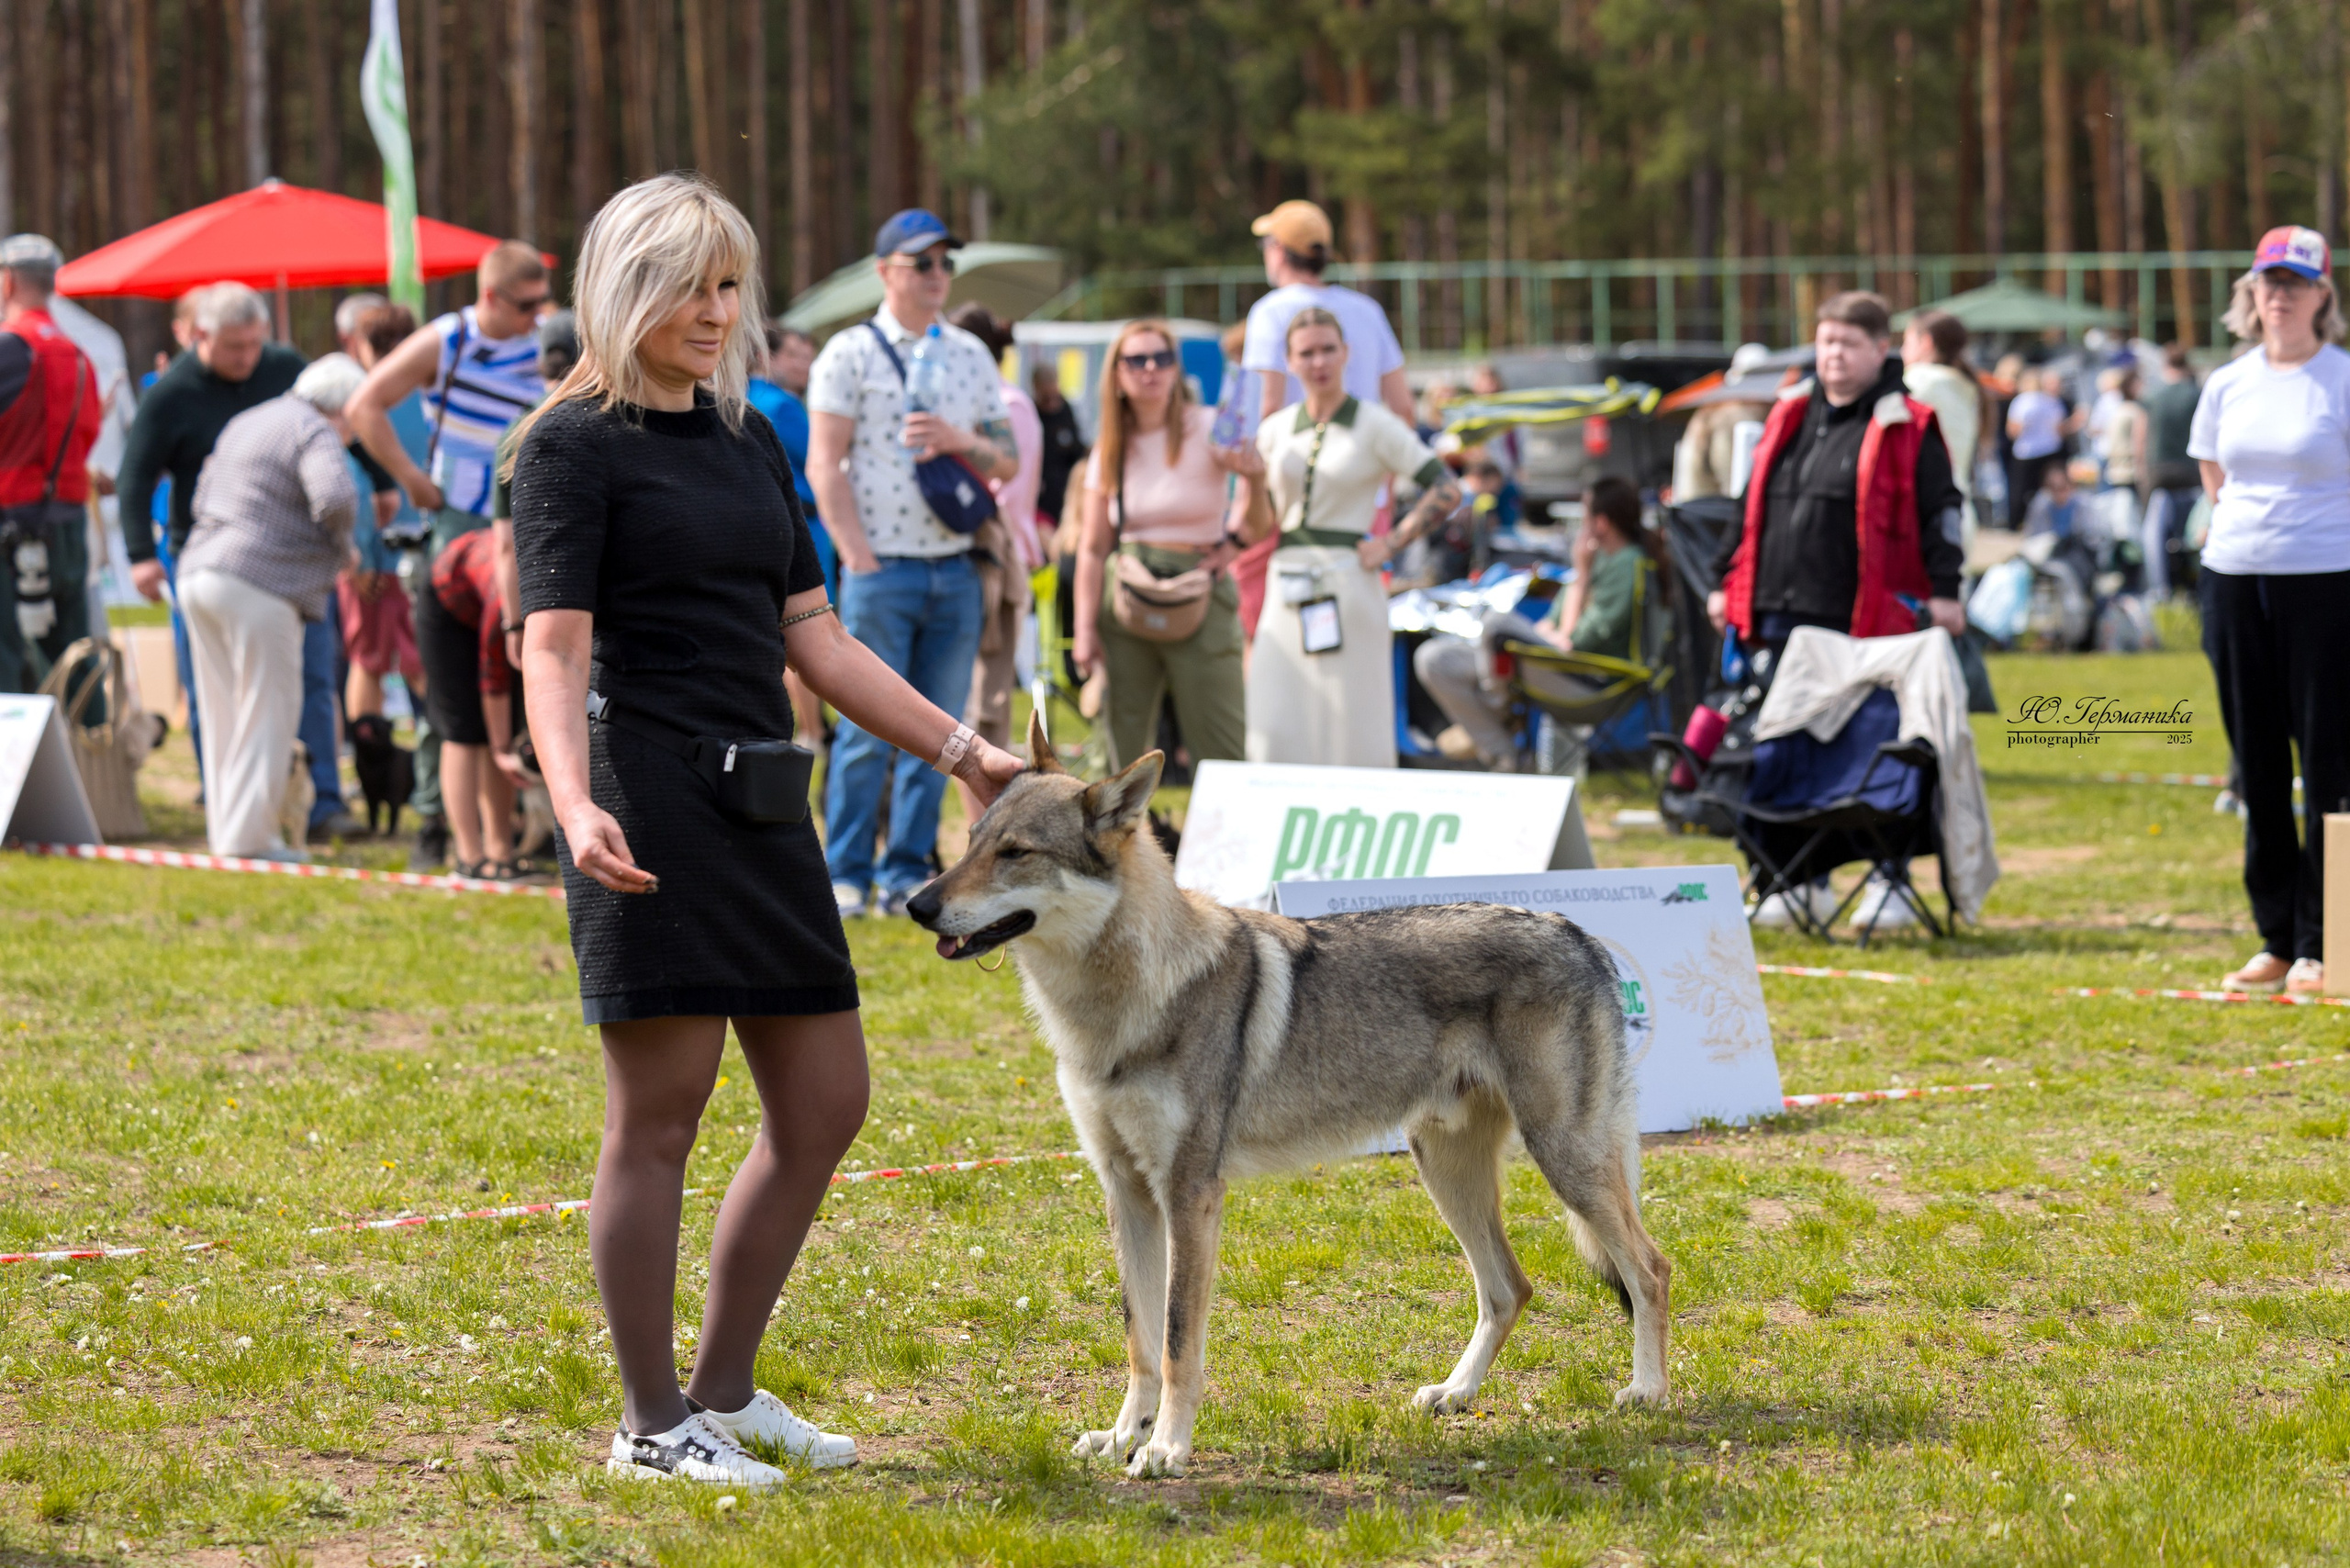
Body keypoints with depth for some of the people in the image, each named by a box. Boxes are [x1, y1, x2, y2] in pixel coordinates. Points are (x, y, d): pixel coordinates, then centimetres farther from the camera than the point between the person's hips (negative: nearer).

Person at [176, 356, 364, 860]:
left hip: (198, 572, 9)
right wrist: (341, 540, -3)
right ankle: (246, 836, -4)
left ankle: (225, 832, 16)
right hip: (257, 588, -9)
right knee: (268, 712, -1)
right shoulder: (315, 434, -7)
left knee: (224, 714, 13)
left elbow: (202, 502, 27)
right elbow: (335, 497, -25)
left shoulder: (244, 424, 22)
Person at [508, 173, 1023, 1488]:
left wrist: (965, 752, 16)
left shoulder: (751, 443, 16)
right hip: (651, 809, -8)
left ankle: (724, 1388, 20)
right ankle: (652, 1423, 5)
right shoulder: (575, 447, -6)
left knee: (825, 1102, 8)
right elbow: (555, 650, -15)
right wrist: (575, 806, -31)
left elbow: (816, 639, 19)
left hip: (761, 801, 8)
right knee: (662, 1110, -4)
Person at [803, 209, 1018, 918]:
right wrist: (860, 560, -11)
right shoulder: (850, 353, 0)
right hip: (883, 567, -4)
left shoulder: (970, 356, 14)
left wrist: (961, 441, -7)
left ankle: (908, 873, 11)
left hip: (955, 569, 5)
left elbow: (1008, 461, 15)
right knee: (868, 728, -5)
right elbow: (823, 464, -4)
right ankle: (846, 877, 3)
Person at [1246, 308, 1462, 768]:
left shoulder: (1374, 426, 0)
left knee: (1352, 738, -3)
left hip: (1347, 587, -4)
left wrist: (1391, 545, -8)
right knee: (1275, 735, -4)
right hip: (1287, 589, 4)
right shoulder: (1275, 431, 11)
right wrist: (1253, 478, -6)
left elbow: (1446, 490, -4)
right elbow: (1260, 525, 12)